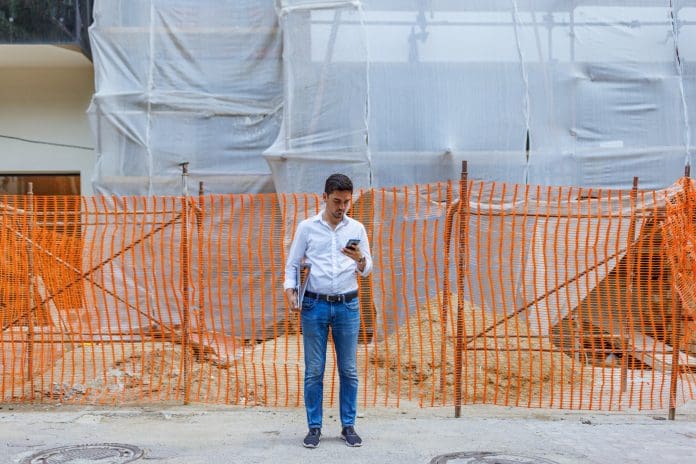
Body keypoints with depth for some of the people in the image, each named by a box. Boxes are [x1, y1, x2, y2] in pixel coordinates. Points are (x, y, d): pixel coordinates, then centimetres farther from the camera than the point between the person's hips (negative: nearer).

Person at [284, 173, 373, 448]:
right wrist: (290, 292, -12)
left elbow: (367, 269, 6)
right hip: (314, 305, -1)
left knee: (349, 370, 6)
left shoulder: (357, 229, 5)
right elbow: (292, 264, 4)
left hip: (347, 306, 1)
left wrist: (360, 259, -16)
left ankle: (348, 426, 17)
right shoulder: (306, 227, 1)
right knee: (314, 370, 3)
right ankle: (314, 427, 13)